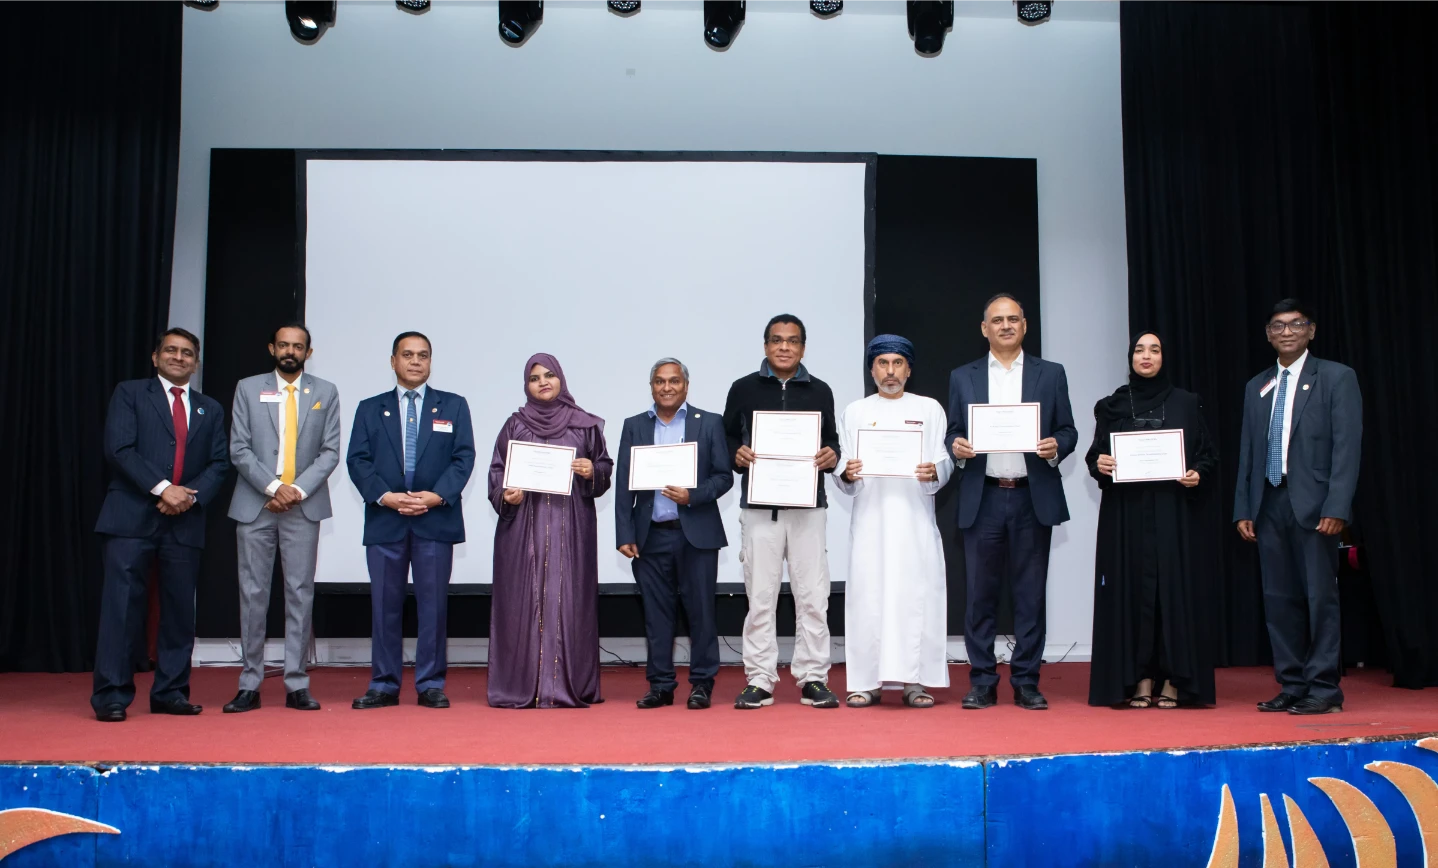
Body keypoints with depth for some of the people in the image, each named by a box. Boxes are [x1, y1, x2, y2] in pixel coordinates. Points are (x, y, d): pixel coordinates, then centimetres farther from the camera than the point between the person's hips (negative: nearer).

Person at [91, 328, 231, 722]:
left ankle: (170, 693, 12)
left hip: (185, 521, 4)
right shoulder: (130, 393, 6)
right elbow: (118, 448, -6)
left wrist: (191, 496, -8)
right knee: (122, 605, -6)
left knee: (180, 609, 4)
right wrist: (162, 488, -15)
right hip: (132, 516, -4)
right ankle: (111, 697, -1)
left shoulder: (210, 409, 18)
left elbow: (219, 463, 10)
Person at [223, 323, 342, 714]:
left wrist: (298, 490, -10)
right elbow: (239, 448, 1)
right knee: (253, 594, 2)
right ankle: (250, 685, 9)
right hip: (255, 505, 0)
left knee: (300, 594, 1)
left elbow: (330, 451, 3)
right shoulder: (248, 388, 8)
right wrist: (273, 487, -11)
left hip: (304, 506, 0)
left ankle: (297, 685, 6)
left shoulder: (325, 392, 9)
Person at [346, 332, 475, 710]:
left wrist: (437, 495, -13)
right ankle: (384, 685, 12)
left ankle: (431, 685, 8)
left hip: (436, 520, -1)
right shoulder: (370, 409, 13)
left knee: (433, 604, 1)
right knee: (385, 604, 4)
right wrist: (384, 496, -12)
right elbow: (358, 460, 4)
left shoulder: (453, 406, 10)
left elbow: (463, 457, 1)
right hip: (384, 521, 1)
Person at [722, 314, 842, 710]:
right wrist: (737, 454, -10)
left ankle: (813, 679, 10)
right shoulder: (743, 389, 7)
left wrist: (832, 455, -6)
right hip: (759, 506, -1)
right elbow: (726, 437, 11)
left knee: (813, 596, 1)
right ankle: (759, 681, 10)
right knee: (759, 596, 2)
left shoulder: (820, 391, 11)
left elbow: (831, 440, 15)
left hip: (807, 504, 1)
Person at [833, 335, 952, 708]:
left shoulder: (930, 409, 12)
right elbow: (844, 479, 9)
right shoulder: (854, 412, 14)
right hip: (870, 519, 1)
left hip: (915, 519, 0)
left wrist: (933, 473, -18)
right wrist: (847, 475, -14)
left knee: (916, 594, -4)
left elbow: (945, 461, 4)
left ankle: (913, 681, 2)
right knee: (867, 596, -3)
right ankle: (867, 681, 4)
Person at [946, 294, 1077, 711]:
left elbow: (1068, 431, 8)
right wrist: (957, 447, -11)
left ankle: (1026, 683, 11)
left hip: (1033, 498, 0)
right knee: (981, 594, 2)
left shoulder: (1051, 374, 10)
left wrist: (1055, 447, -13)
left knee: (1030, 594, 3)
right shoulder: (962, 377, 12)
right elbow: (953, 435, 11)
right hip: (982, 500, 0)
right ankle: (982, 683, 11)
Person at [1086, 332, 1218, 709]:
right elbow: (1094, 454, 9)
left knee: (1175, 588, -3)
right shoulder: (1111, 406, 9)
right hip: (1125, 514, 0)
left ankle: (1173, 681, 3)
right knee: (1133, 590, -2)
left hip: (1174, 514, 0)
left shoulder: (1186, 403, 8)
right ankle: (1140, 680, 4)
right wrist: (1098, 464, -13)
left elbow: (1208, 455, 8)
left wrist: (1199, 475, -11)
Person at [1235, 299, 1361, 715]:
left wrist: (1336, 507, -15)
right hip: (1269, 505, 5)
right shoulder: (1256, 387, 16)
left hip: (1314, 505, -5)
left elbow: (1347, 445, -6)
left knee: (1320, 597, -2)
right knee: (1279, 599, 7)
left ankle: (1324, 689, 5)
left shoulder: (1337, 378, 2)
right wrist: (1243, 509, 8)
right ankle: (1292, 686, 14)